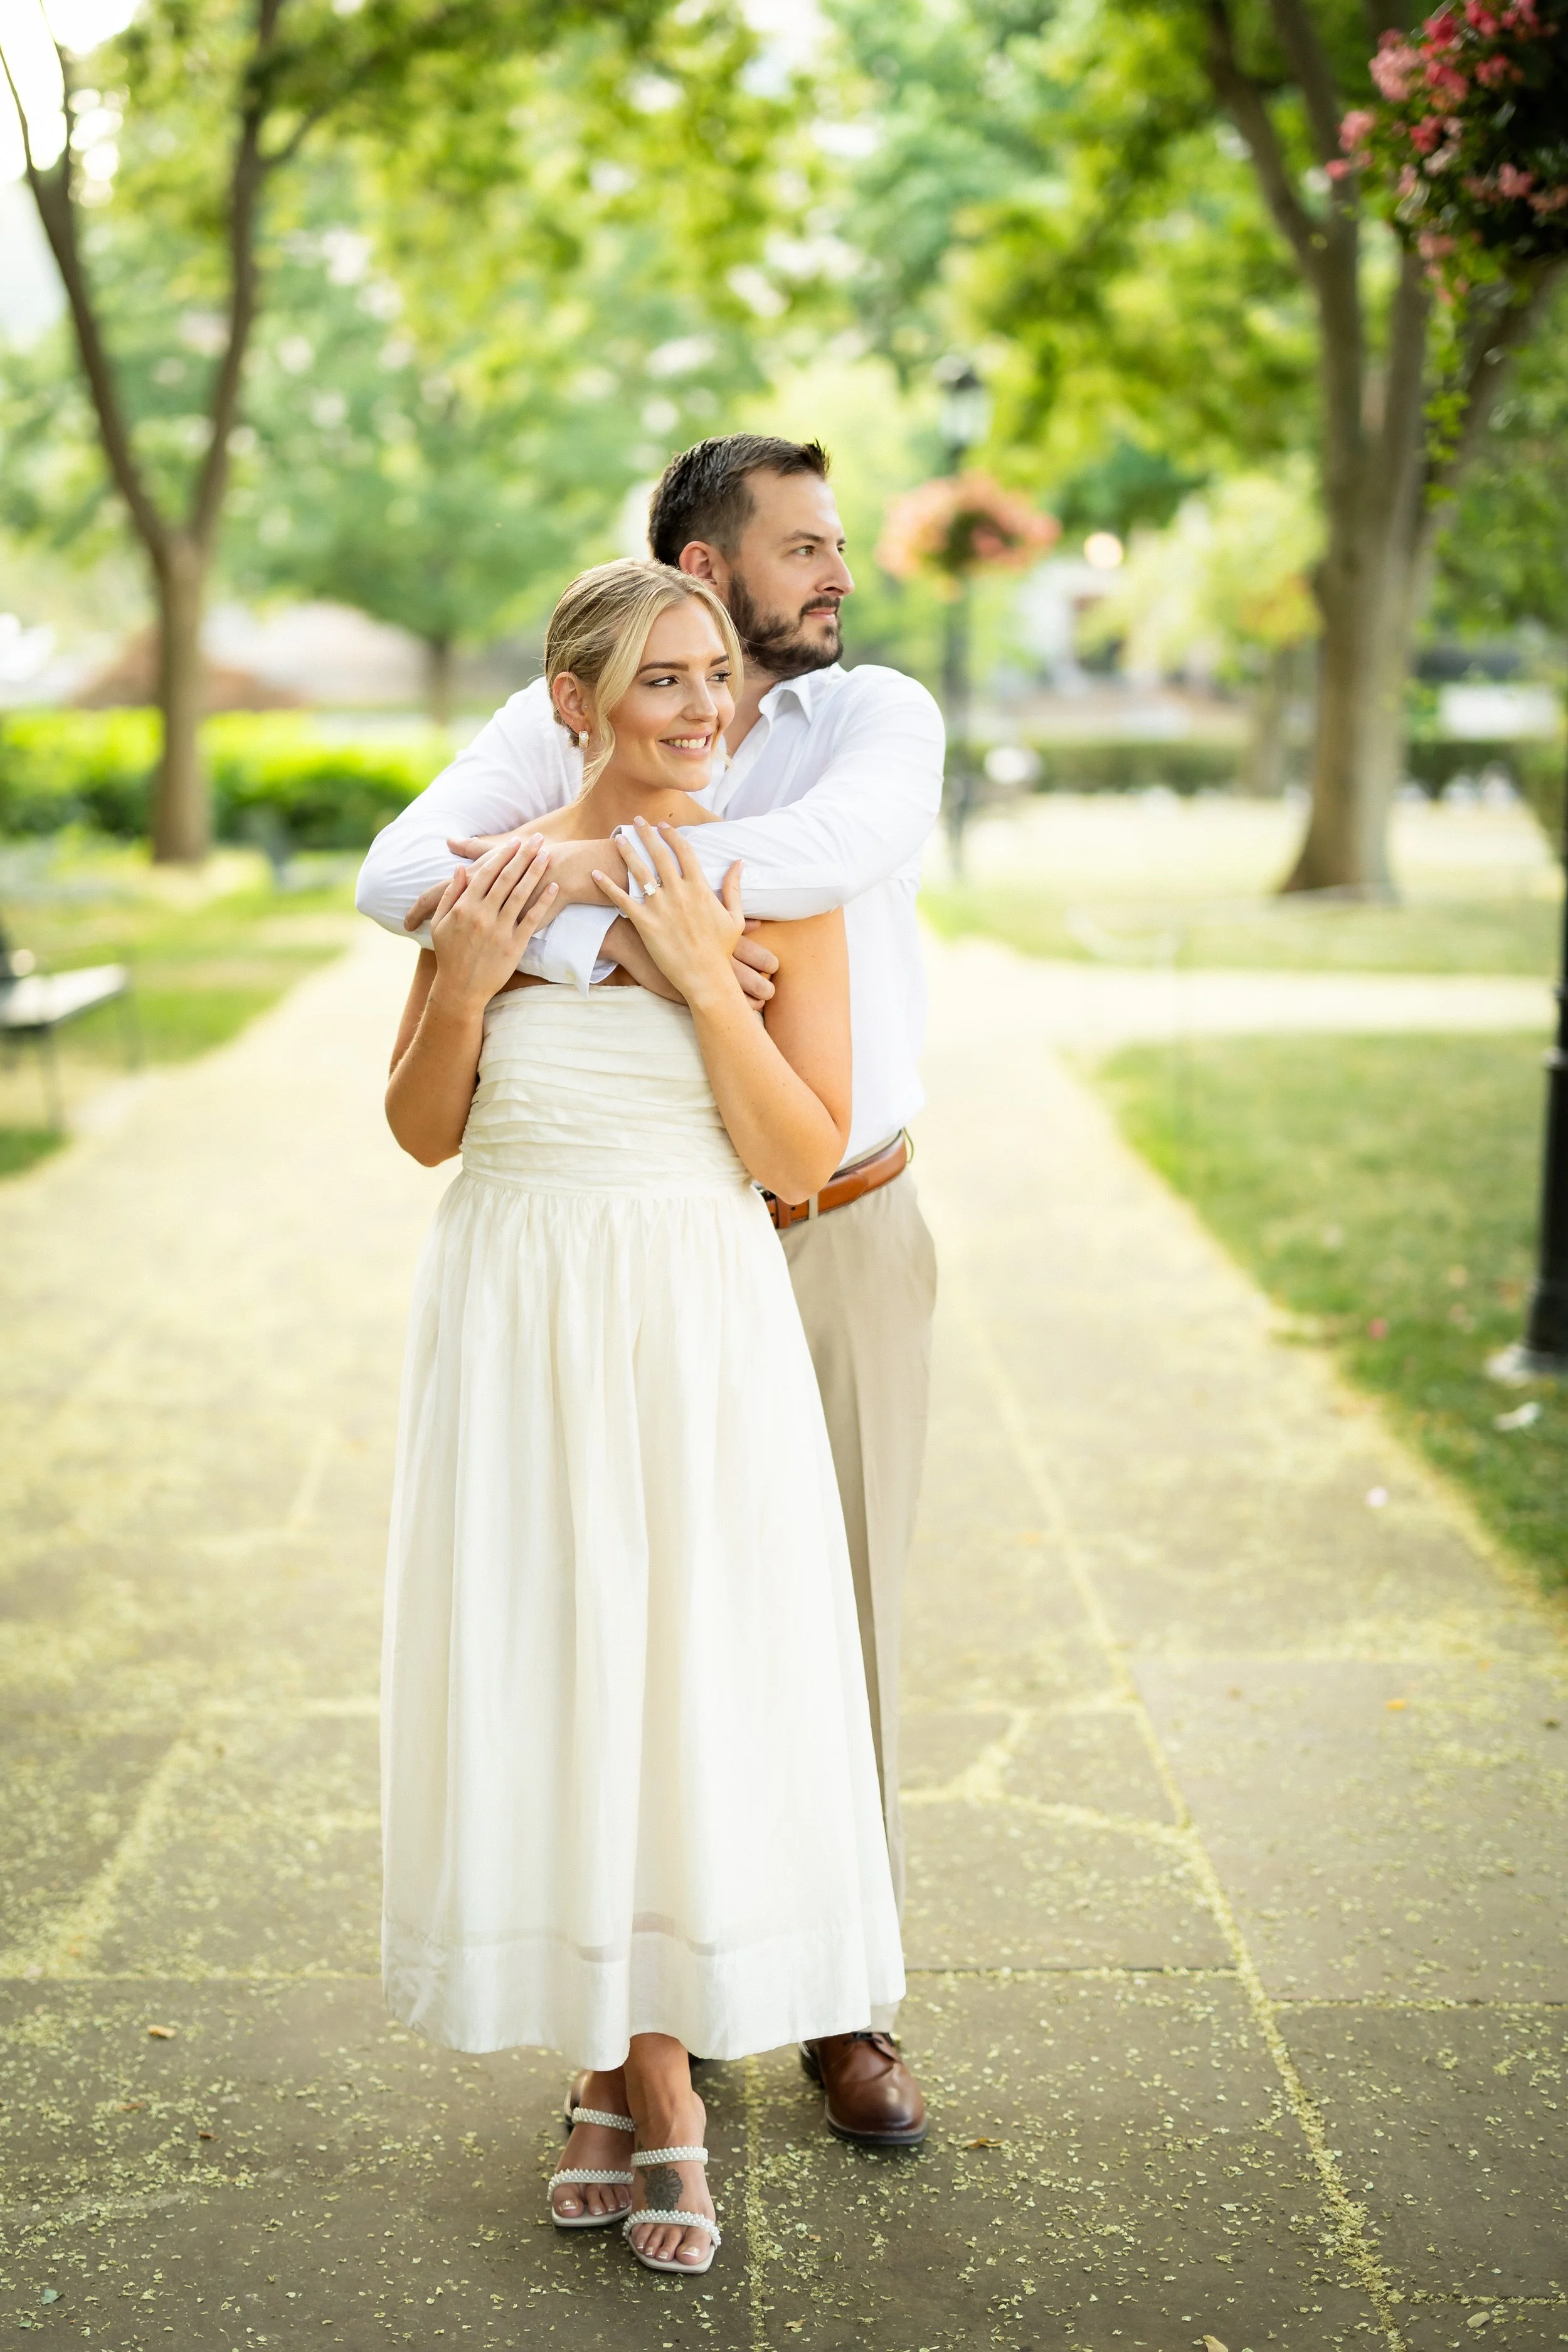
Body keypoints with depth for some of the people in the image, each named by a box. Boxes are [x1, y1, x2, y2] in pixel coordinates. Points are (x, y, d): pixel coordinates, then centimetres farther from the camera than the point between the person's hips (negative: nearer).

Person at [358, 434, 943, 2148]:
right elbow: (401, 876, -23)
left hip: (844, 1239, 1)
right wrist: (623, 948, -35)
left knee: (839, 1618, 7)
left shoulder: (881, 716, -4)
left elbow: (834, 849, -28)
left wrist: (599, 867, -34)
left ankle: (838, 2003, 22)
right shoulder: (562, 729, -5)